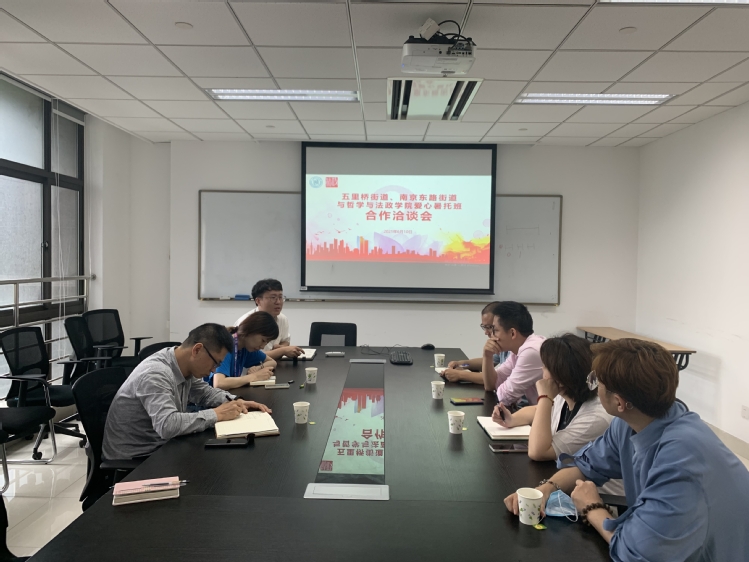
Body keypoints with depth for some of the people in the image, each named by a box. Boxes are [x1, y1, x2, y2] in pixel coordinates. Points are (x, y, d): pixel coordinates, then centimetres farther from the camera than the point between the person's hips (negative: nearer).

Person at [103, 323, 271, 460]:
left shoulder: (184, 365, -3)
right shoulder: (155, 374, -29)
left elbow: (205, 392, 15)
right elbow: (167, 425, -41)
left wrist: (235, 402, -4)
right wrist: (217, 414, -30)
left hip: (160, 446, 8)